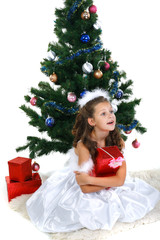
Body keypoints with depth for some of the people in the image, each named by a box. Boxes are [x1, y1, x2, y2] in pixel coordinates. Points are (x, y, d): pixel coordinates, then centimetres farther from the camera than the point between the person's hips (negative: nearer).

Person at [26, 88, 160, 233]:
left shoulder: (118, 141, -14)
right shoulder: (83, 146, -27)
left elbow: (121, 179, -20)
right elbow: (85, 188, -25)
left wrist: (90, 179, -28)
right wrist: (112, 181, -21)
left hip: (112, 189, 5)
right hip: (87, 195, -4)